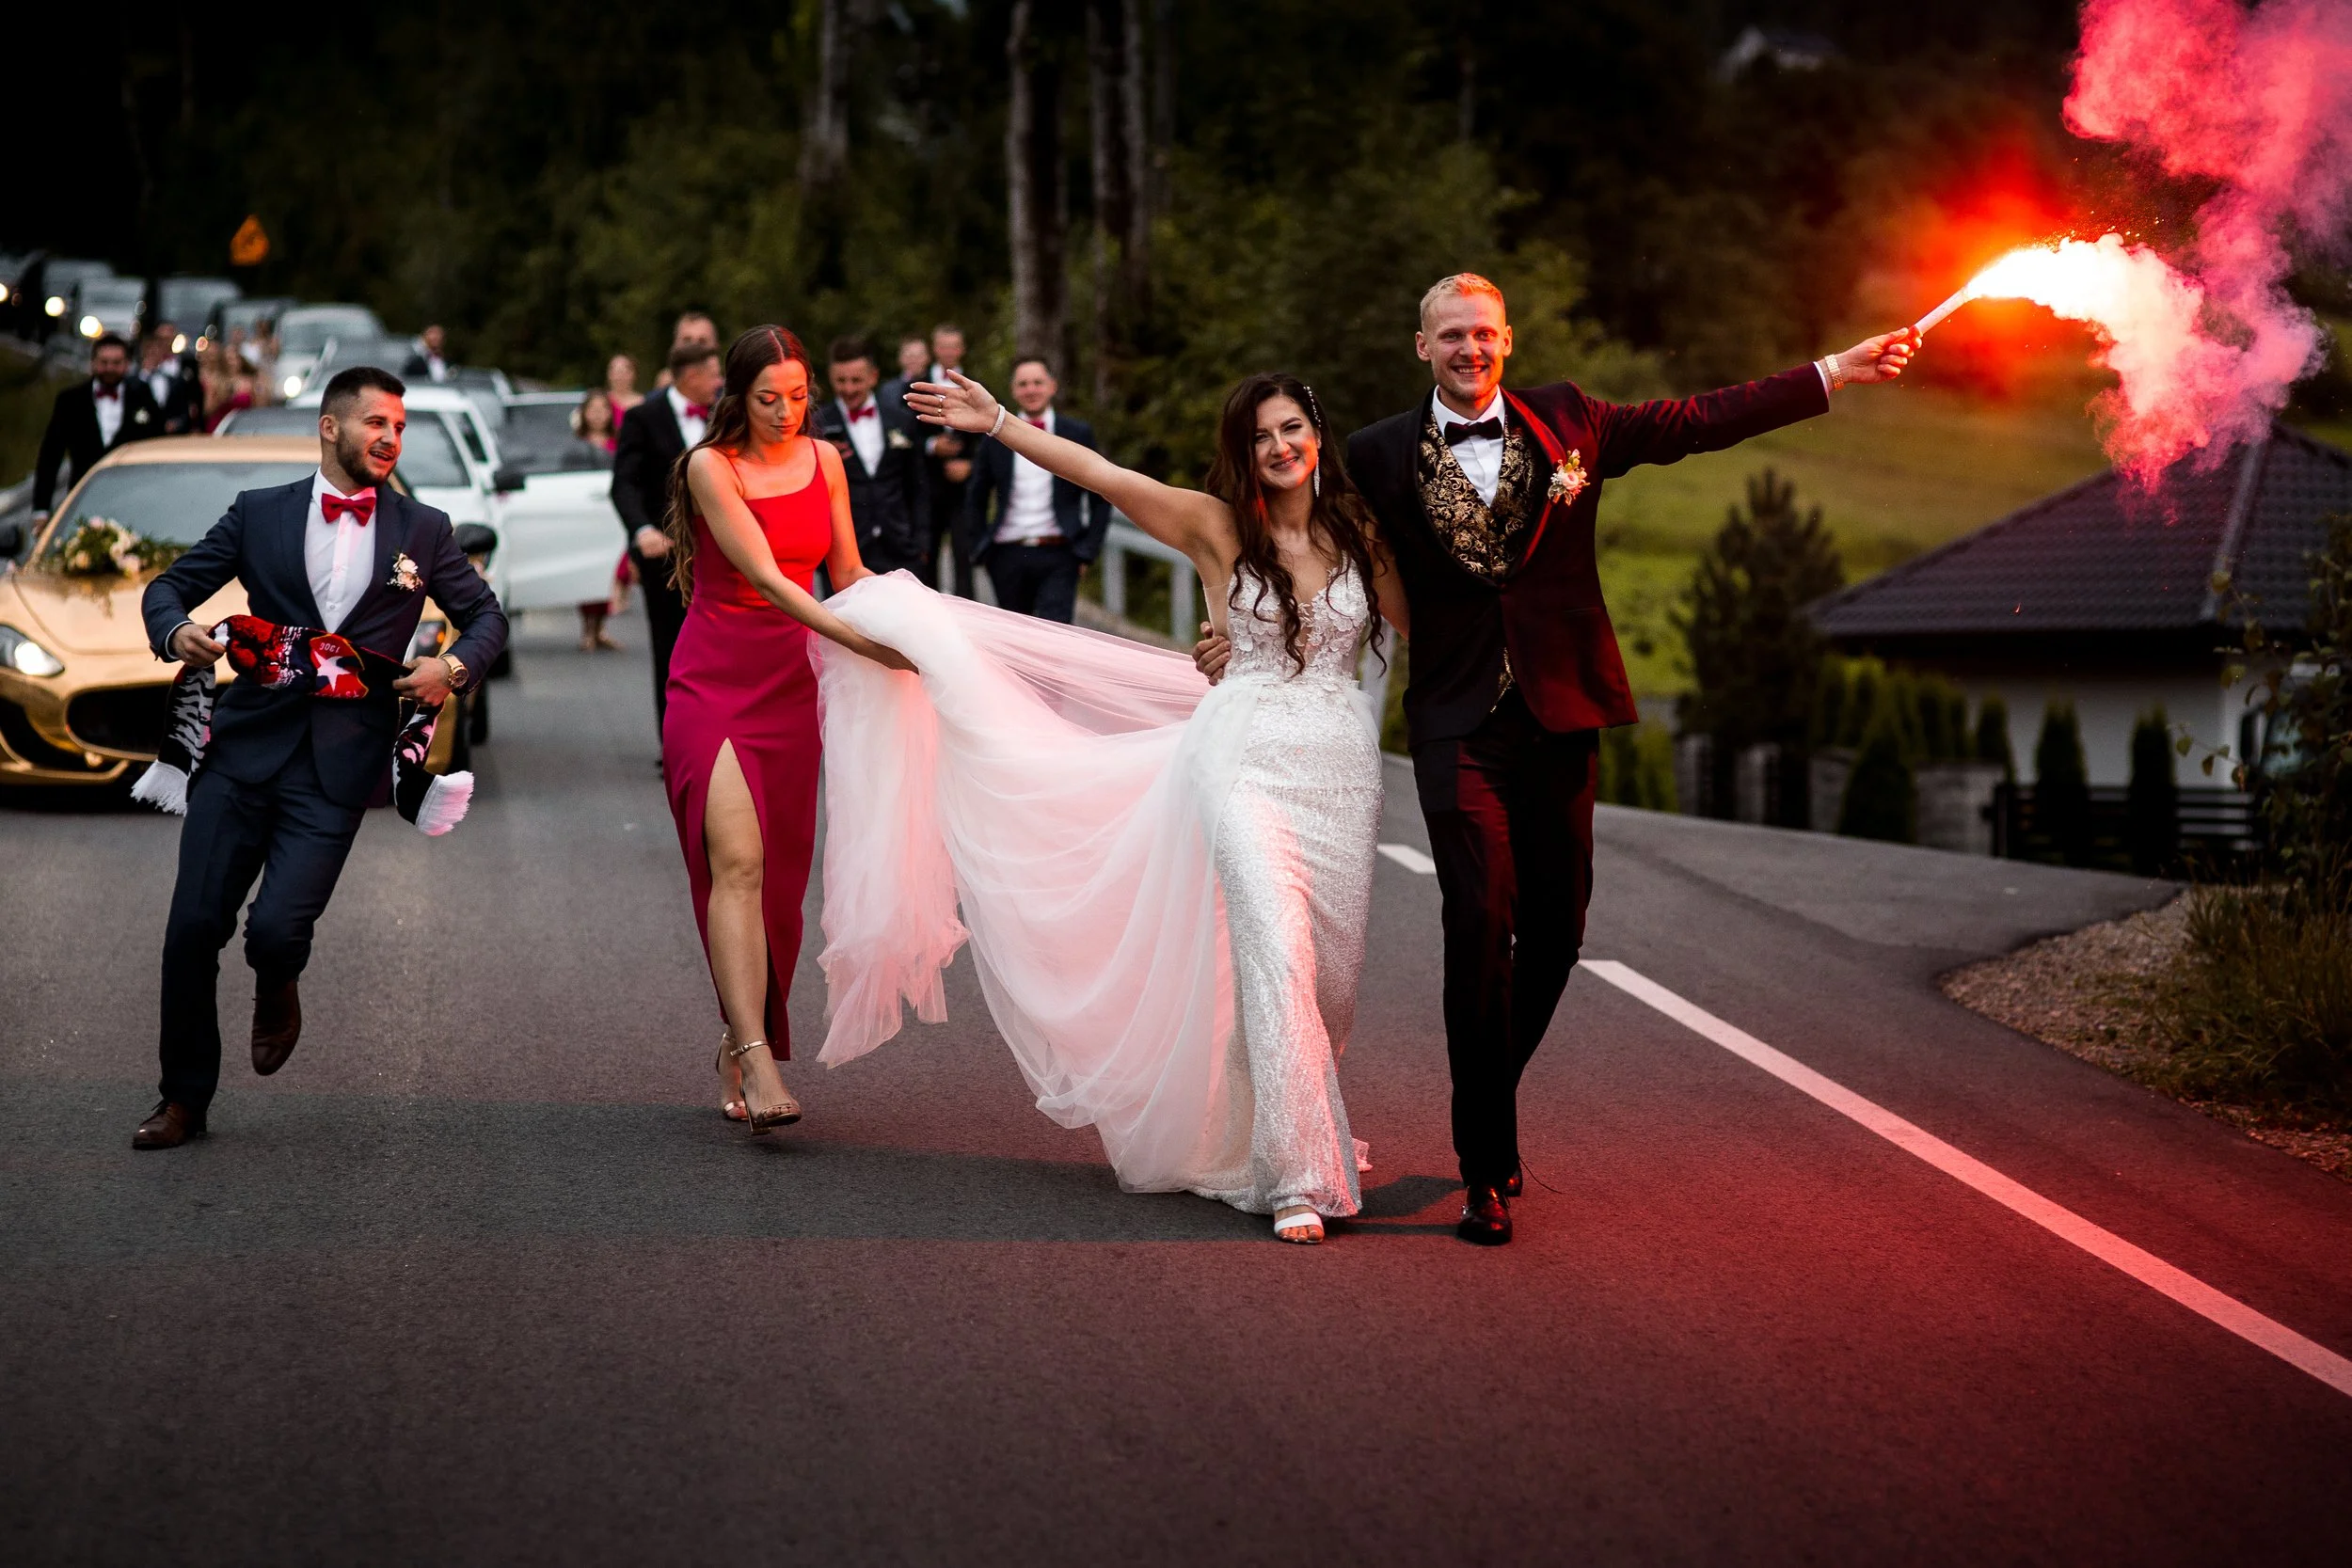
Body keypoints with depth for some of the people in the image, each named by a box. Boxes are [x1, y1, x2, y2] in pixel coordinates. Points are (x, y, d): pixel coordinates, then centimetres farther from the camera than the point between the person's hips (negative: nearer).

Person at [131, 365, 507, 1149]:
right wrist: (175, 630, -11)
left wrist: (454, 666, -6)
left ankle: (277, 989, 23)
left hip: (338, 766, -1)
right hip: (243, 747, 1)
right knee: (193, 928, -3)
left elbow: (487, 616, 16)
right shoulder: (258, 514, 9)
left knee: (276, 928, -15)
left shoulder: (423, 531, 10)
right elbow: (169, 585, 12)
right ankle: (184, 1099, 14)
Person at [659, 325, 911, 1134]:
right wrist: (856, 639, -28)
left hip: (790, 685, 5)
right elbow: (766, 577, -18)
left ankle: (738, 1046, 19)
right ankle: (757, 1058, -28)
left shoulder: (823, 460, 7)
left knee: (781, 877, 4)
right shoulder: (711, 467, -9)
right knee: (738, 861, -19)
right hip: (713, 681, -5)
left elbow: (847, 570, 15)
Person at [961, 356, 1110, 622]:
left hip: (1058, 557, -3)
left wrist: (1088, 550, -3)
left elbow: (1100, 498, 6)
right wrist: (976, 549, 6)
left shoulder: (1078, 434, 5)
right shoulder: (995, 438, 9)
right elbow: (976, 499, 15)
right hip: (1008, 556, 3)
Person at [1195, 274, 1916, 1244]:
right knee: (1480, 921, -14)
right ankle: (1486, 1167, -5)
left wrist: (1838, 372, 11)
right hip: (1459, 725, -3)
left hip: (1560, 715, 3)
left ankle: (1487, 1101, 30)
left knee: (1555, 929, 5)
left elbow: (1698, 422, 12)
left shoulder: (1563, 421, 7)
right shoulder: (1381, 455, 3)